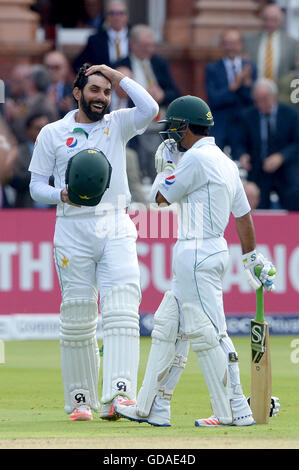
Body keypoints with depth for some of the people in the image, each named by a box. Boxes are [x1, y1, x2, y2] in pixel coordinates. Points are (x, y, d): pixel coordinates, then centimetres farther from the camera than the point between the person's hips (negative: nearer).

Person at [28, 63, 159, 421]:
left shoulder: (118, 125, 13)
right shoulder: (52, 133, 10)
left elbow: (150, 109, -7)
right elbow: (36, 186, 8)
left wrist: (118, 76, 1)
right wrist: (61, 195, -13)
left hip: (116, 230, 1)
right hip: (73, 229, -1)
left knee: (122, 307, -16)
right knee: (77, 315, 0)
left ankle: (118, 392, -27)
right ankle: (80, 398, 8)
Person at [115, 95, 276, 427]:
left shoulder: (196, 158, -13)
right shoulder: (225, 162, 16)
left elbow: (161, 197, -7)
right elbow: (243, 214, 18)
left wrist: (166, 165, 10)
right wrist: (252, 258, 22)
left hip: (197, 254, -10)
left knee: (207, 334, -8)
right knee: (167, 327, 13)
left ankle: (234, 411, -7)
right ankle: (152, 408, 16)